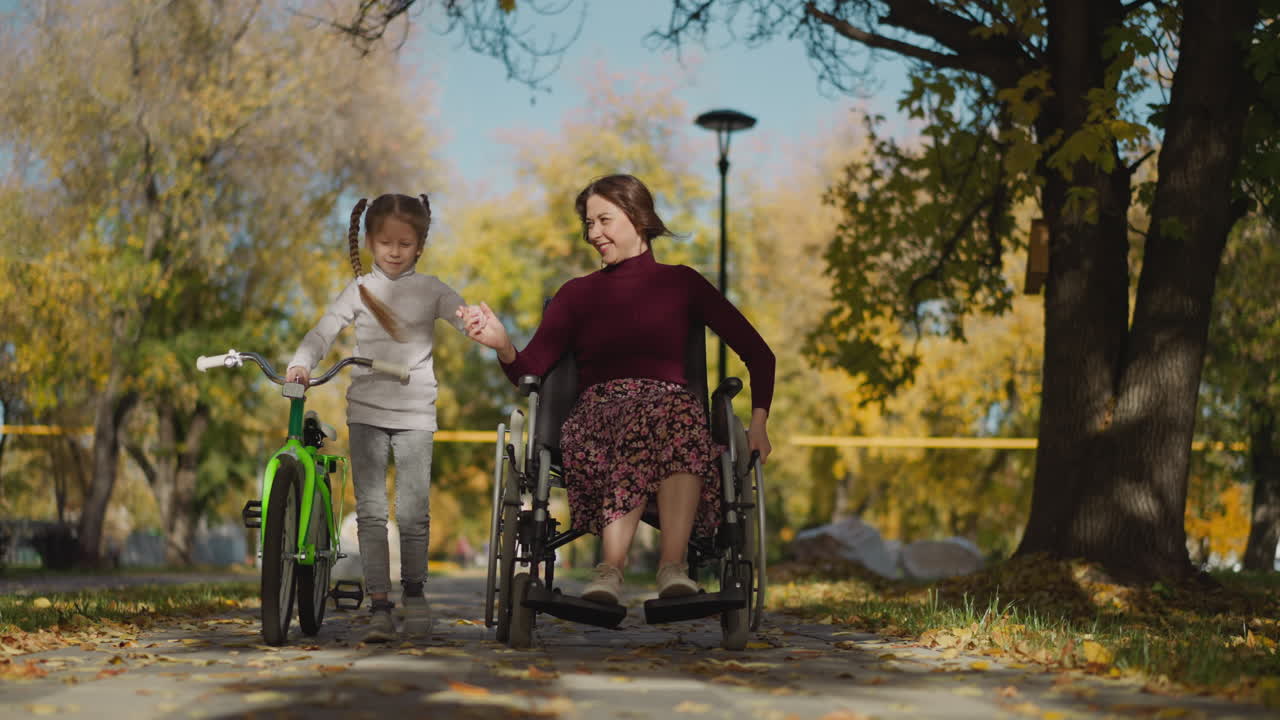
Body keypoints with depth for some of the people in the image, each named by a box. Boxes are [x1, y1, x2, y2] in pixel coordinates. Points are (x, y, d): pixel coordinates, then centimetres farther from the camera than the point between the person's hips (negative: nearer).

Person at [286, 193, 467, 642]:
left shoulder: (430, 289, 6)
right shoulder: (360, 290, 8)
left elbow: (465, 314, -7)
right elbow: (324, 331, 0)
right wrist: (301, 364, -19)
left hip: (414, 413, -1)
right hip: (366, 411, 1)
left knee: (413, 512, -1)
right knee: (370, 511, -2)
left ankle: (413, 591, 20)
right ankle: (379, 606, 1)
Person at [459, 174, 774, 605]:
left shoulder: (680, 283, 17)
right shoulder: (578, 293, 21)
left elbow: (759, 354, 15)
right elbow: (529, 372, 7)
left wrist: (759, 421, 0)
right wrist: (503, 346, -15)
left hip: (670, 403, 0)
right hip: (599, 410, 0)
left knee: (676, 413, -38)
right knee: (647, 424, -37)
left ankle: (652, 566, -47)